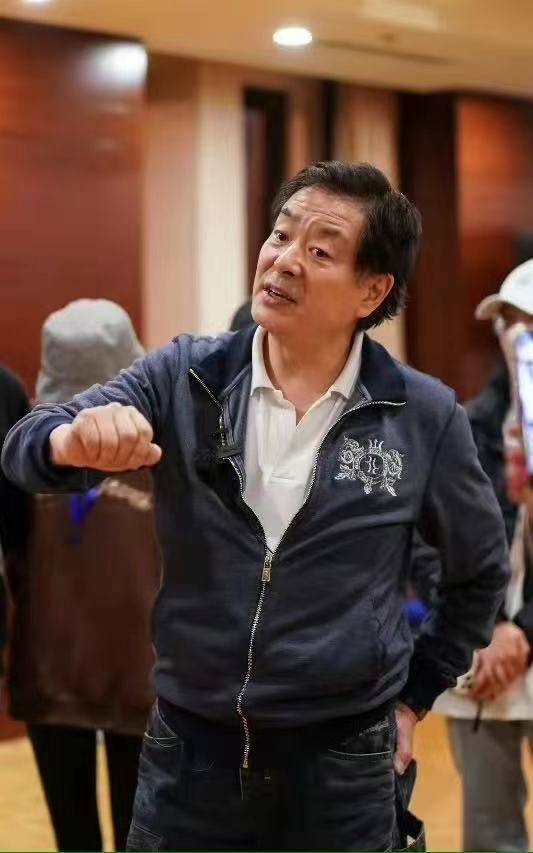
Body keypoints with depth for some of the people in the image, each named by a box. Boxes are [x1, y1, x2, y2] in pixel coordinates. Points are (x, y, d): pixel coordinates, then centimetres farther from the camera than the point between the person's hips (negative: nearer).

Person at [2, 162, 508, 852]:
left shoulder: (424, 416, -5)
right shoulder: (184, 378, -4)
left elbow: (480, 571, 9)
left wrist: (414, 697, 11)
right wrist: (74, 441, -34)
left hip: (342, 761, -1)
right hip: (188, 744, 1)